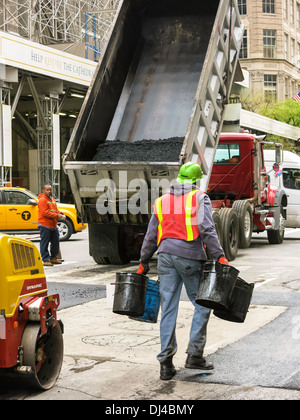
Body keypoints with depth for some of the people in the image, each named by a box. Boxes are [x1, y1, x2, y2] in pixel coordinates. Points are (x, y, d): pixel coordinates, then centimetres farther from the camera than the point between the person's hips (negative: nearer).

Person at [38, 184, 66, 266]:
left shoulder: (52, 199, 18)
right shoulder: (42, 200, -10)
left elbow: (55, 209, 21)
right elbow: (45, 213, -18)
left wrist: (60, 214, 0)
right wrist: (57, 215, -21)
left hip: (53, 225, 9)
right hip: (45, 225, -9)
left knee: (55, 242, 13)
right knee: (44, 243, -4)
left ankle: (53, 258, 25)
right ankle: (45, 260, -1)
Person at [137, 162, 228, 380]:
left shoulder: (161, 202, 16)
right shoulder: (200, 198, 2)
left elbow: (151, 237, 17)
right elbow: (207, 230, -11)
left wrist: (143, 263, 24)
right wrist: (220, 256, -13)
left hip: (166, 256, 4)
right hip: (190, 257, -4)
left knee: (168, 309, 5)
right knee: (202, 305, 9)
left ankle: (166, 362, 4)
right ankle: (194, 355, 5)